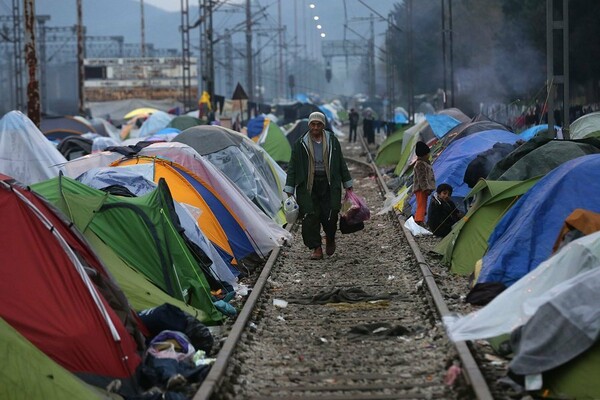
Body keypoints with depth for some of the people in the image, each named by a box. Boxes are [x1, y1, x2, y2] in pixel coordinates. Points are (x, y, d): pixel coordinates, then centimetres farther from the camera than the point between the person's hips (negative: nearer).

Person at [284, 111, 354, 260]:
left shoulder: (332, 141, 7)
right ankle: (316, 249, -2)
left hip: (329, 185, 0)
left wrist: (348, 185, 13)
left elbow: (341, 164, 13)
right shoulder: (300, 144, 4)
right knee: (310, 216, -9)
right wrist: (289, 191, 0)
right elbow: (292, 168, 5)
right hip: (307, 186, 0)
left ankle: (330, 239, 23)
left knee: (330, 215, -7)